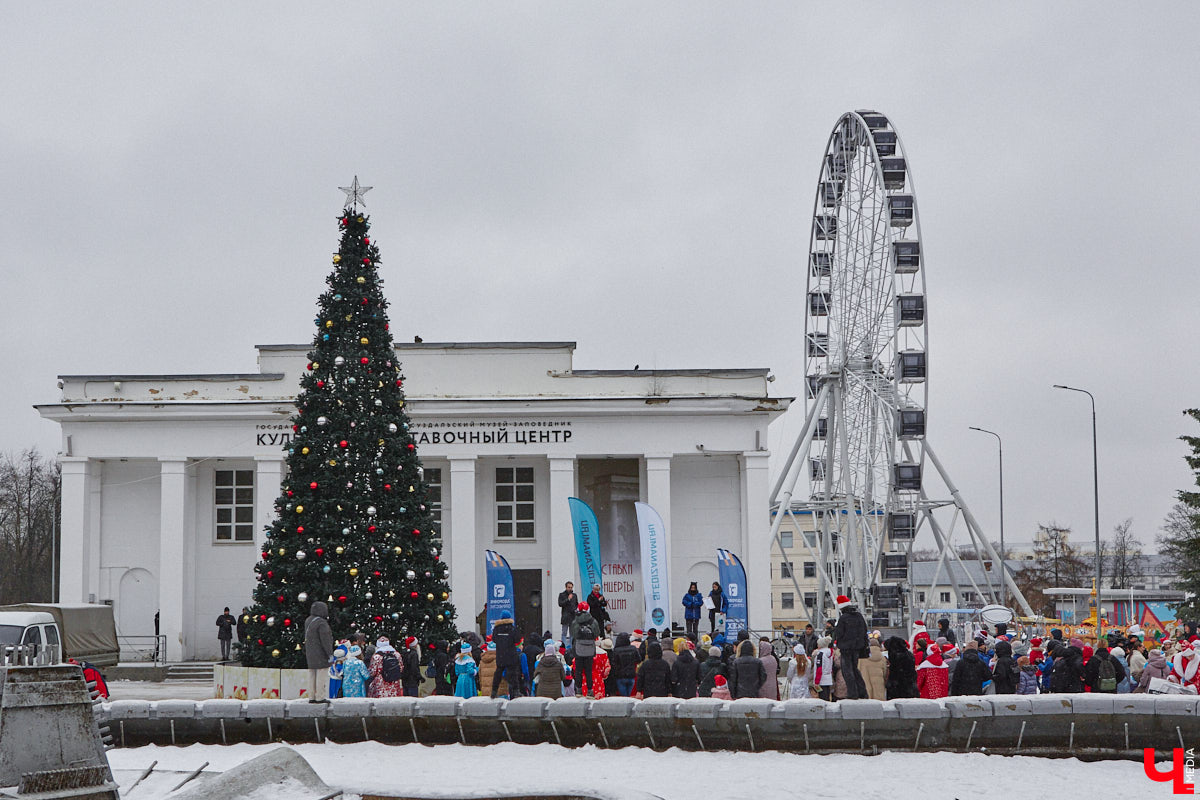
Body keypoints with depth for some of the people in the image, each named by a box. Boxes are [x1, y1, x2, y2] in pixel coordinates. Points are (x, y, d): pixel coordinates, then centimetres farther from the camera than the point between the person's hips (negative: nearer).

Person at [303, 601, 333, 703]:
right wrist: (330, 653, -16)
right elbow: (325, 640, -19)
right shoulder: (321, 623, -18)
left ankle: (311, 697, 10)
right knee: (320, 674, -5)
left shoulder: (308, 621, 8)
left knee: (312, 675, 9)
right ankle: (319, 697, -5)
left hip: (310, 652, 8)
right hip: (320, 653, -8)